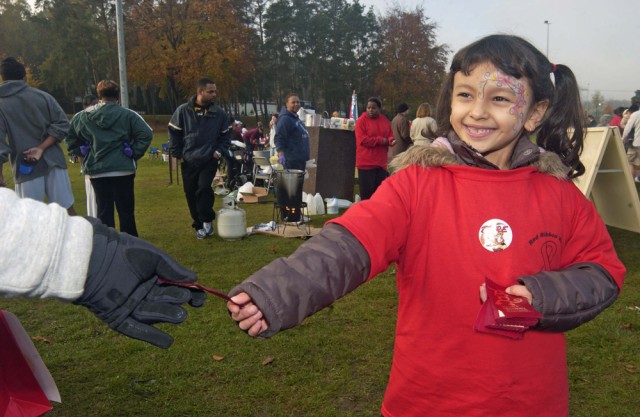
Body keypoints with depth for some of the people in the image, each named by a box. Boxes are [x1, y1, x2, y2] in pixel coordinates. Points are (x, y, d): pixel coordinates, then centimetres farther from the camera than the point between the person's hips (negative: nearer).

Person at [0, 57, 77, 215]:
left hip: (25, 167, -1)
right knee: (68, 210, 7)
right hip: (52, 162, 2)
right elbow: (62, 124, -3)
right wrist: (42, 148, -6)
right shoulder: (42, 96, 4)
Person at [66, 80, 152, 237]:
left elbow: (70, 136, 12)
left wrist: (82, 152, 14)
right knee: (126, 210, 6)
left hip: (96, 171, 3)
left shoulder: (83, 116, 4)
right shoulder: (127, 115, -6)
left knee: (104, 211, 10)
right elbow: (146, 134, -13)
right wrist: (134, 153, -4)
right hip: (123, 169, -2)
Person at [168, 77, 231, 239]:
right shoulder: (183, 111, -4)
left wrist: (219, 151, -1)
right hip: (188, 161, 1)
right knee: (191, 194, 6)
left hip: (209, 160, -1)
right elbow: (173, 133, 3)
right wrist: (177, 153, -1)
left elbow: (226, 134, 10)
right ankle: (199, 225, 21)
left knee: (204, 188, -19)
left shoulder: (218, 113, 0)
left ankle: (207, 220, 0)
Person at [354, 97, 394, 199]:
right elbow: (362, 139, -15)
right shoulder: (362, 120, -6)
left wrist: (391, 140, -11)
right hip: (366, 163, -5)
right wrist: (381, 140, -12)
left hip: (381, 162, 6)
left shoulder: (385, 120, 11)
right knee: (367, 193, -3)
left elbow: (390, 136, 14)